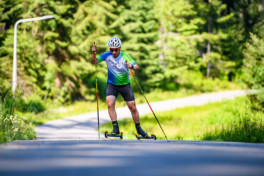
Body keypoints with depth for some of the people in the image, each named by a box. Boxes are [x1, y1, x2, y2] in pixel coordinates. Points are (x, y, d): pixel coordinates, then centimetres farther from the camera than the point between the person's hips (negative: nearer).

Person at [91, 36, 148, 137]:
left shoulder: (124, 56, -19)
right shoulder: (107, 55, -13)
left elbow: (137, 67, -27)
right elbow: (93, 62, -9)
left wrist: (132, 66, -50)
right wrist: (94, 53, -28)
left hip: (125, 84, -1)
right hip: (112, 84, 1)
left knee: (132, 107, 2)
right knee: (110, 104, -22)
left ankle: (138, 129, 21)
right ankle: (115, 128, -15)